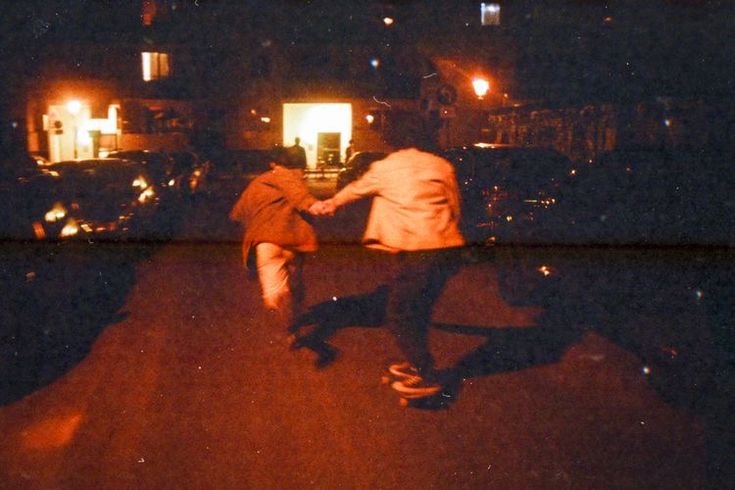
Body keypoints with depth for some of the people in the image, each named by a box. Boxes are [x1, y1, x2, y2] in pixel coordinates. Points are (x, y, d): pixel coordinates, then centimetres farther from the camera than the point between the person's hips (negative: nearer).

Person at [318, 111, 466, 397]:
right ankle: (417, 364, 32)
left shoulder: (384, 169, 2)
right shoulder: (442, 166, 11)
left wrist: (332, 203, 40)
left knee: (399, 314, 8)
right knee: (419, 311, 21)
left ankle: (425, 378, 4)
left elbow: (356, 189, 21)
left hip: (413, 252, -5)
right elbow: (455, 207, 15)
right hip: (446, 248, 6)